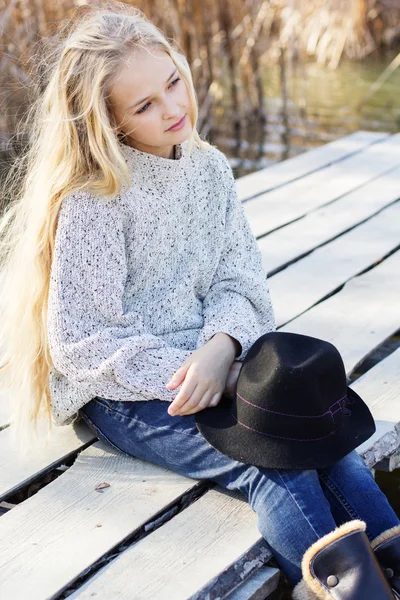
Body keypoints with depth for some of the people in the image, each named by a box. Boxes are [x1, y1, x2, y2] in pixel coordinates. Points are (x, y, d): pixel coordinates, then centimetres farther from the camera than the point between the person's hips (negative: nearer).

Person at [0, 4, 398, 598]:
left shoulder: (208, 167, 4)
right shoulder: (92, 201, -14)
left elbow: (239, 279, 2)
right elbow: (80, 343, -13)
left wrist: (220, 348, -19)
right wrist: (181, 372, -20)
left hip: (211, 362, 5)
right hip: (123, 394, -5)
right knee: (277, 463, -25)